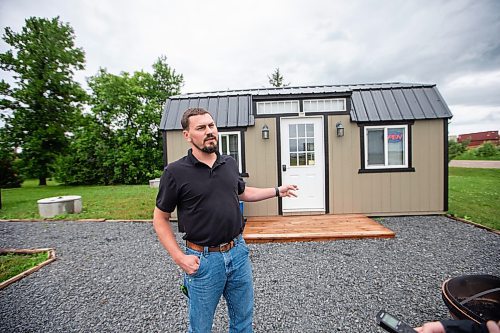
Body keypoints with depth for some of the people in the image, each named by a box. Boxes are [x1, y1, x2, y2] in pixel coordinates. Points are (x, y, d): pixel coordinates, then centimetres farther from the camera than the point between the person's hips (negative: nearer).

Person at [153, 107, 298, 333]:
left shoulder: (230, 164, 1)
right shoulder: (175, 172, -14)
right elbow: (160, 219, -5)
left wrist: (277, 191, 17)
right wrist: (179, 257, -12)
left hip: (238, 252, 4)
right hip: (203, 259, -3)